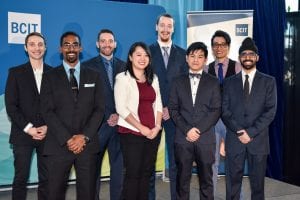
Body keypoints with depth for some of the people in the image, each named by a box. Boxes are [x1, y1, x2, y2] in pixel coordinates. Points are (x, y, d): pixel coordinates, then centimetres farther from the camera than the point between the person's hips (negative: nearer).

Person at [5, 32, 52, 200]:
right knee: (21, 178, 2)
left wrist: (47, 127, -7)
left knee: (46, 178, 4)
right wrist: (28, 128, -10)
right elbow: (11, 105, -2)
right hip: (23, 134, -1)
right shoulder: (16, 72, 4)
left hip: (47, 134, 1)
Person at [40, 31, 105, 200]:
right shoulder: (50, 77, 6)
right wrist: (67, 139, -13)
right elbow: (48, 112, -3)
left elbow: (99, 109, 3)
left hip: (88, 144, 1)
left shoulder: (93, 76, 11)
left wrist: (84, 136, -10)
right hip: (59, 145, -1)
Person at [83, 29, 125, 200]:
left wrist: (119, 115, -6)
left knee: (119, 166, 5)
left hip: (119, 123, 3)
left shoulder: (123, 66, 11)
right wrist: (107, 117, -8)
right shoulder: (88, 66, 2)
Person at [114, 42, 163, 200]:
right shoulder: (122, 78, -3)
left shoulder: (153, 78, 14)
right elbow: (121, 108, -10)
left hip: (153, 133, 5)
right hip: (132, 133, -5)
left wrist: (157, 126, -4)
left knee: (146, 173, 9)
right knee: (132, 174, -2)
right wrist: (141, 128, -13)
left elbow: (158, 105, 12)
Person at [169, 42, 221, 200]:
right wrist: (187, 130, -9)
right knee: (182, 179, 4)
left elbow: (216, 110, 0)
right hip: (183, 138, 1)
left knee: (206, 179, 5)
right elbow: (173, 109, 4)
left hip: (205, 138, 0)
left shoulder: (213, 82, 7)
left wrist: (198, 129, -11)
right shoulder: (178, 82, 10)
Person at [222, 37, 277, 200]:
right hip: (234, 139, 1)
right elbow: (225, 111, 3)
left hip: (258, 140, -1)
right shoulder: (229, 82, 10)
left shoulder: (268, 81, 6)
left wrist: (251, 132, -12)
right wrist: (239, 131, -11)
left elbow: (270, 111, -3)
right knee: (232, 182, 4)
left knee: (257, 183, 6)